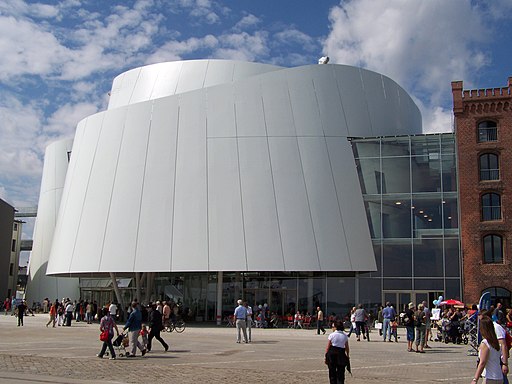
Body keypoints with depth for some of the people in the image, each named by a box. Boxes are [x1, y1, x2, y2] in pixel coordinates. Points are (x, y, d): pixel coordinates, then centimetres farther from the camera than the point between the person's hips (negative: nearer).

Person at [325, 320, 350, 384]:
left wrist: (326, 357, 2)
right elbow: (347, 348, 6)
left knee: (332, 372, 10)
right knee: (340, 373, 7)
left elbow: (328, 347, -4)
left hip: (332, 353, -1)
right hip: (341, 353, 1)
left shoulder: (331, 335, -5)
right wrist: (347, 356, 17)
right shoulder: (345, 336, 3)